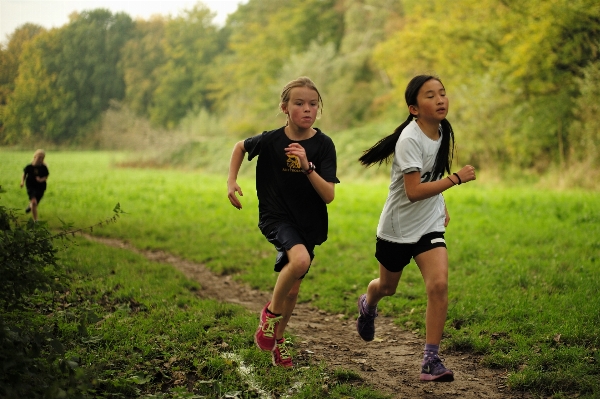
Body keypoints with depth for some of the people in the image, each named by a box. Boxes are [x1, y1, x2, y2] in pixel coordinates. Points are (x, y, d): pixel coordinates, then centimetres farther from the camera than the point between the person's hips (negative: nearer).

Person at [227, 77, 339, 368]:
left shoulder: (323, 145, -11)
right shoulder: (271, 140, -13)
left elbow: (329, 196, -16)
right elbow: (241, 146, 9)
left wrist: (307, 166, -29)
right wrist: (231, 180, 0)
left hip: (309, 224, 3)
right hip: (276, 217, -3)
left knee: (293, 289, 9)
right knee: (300, 259, -31)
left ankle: (278, 339, 36)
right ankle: (271, 312, -6)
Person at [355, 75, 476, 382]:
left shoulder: (442, 131, -1)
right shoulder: (409, 140, -24)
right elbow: (414, 192, -31)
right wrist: (456, 179, -30)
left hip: (430, 226, 4)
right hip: (398, 227, -4)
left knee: (438, 284, -16)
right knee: (387, 287, 17)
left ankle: (431, 361, -10)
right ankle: (367, 306, 55)